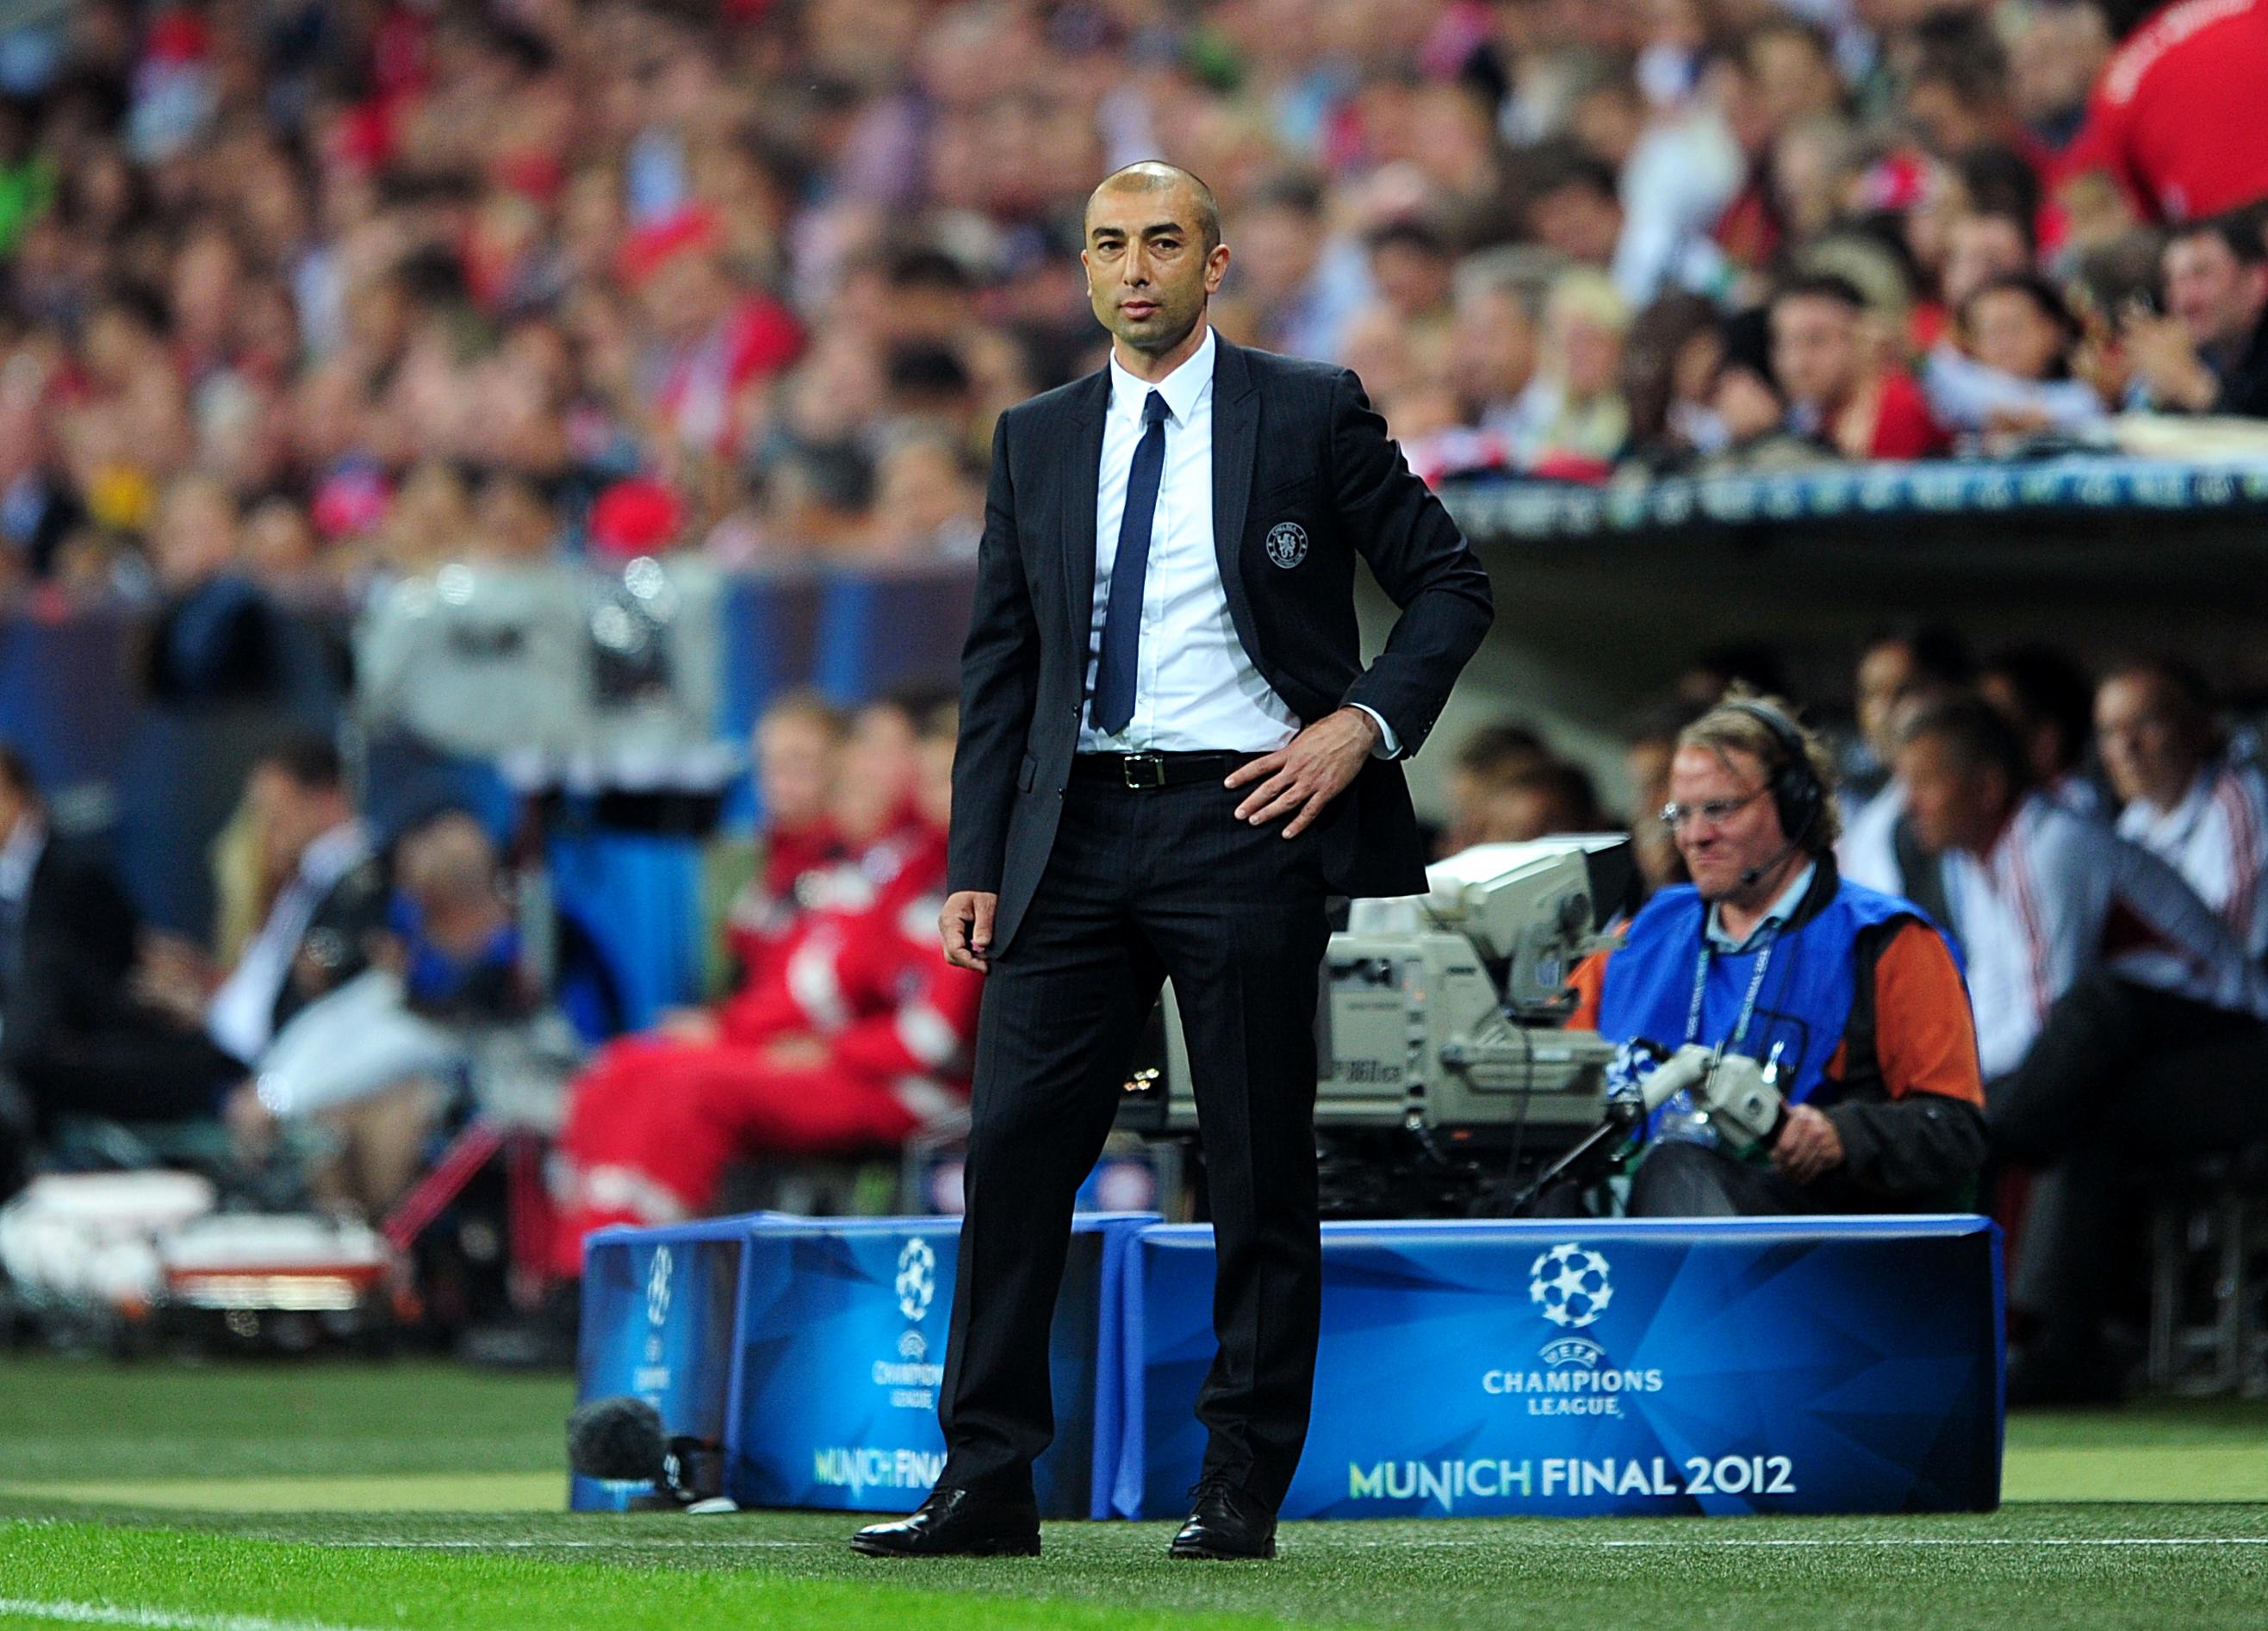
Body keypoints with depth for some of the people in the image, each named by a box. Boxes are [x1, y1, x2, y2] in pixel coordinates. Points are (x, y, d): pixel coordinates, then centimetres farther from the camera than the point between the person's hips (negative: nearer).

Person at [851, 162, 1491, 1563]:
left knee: (1261, 1171, 1)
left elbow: (1451, 583, 5)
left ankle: (1243, 1491, 8)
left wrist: (1364, 724, -9)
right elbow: (1001, 660, 14)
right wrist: (978, 864, 7)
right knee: (1014, 1146, -2)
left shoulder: (1310, 412, 2)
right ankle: (987, 1485, 3)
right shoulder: (1037, 439, 13)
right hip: (1079, 832, 3)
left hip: (1245, 821, -3)